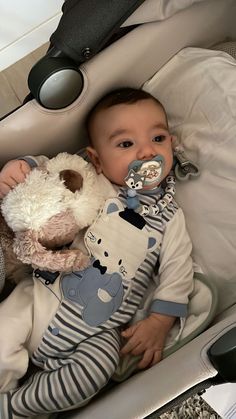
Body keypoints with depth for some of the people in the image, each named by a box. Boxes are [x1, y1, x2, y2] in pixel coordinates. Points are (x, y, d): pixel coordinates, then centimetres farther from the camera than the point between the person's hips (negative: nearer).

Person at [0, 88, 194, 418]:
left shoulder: (169, 217, 0)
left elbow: (177, 270, 0)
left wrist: (159, 322, -8)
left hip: (98, 330, -1)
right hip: (44, 291, 2)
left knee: (95, 370, -23)